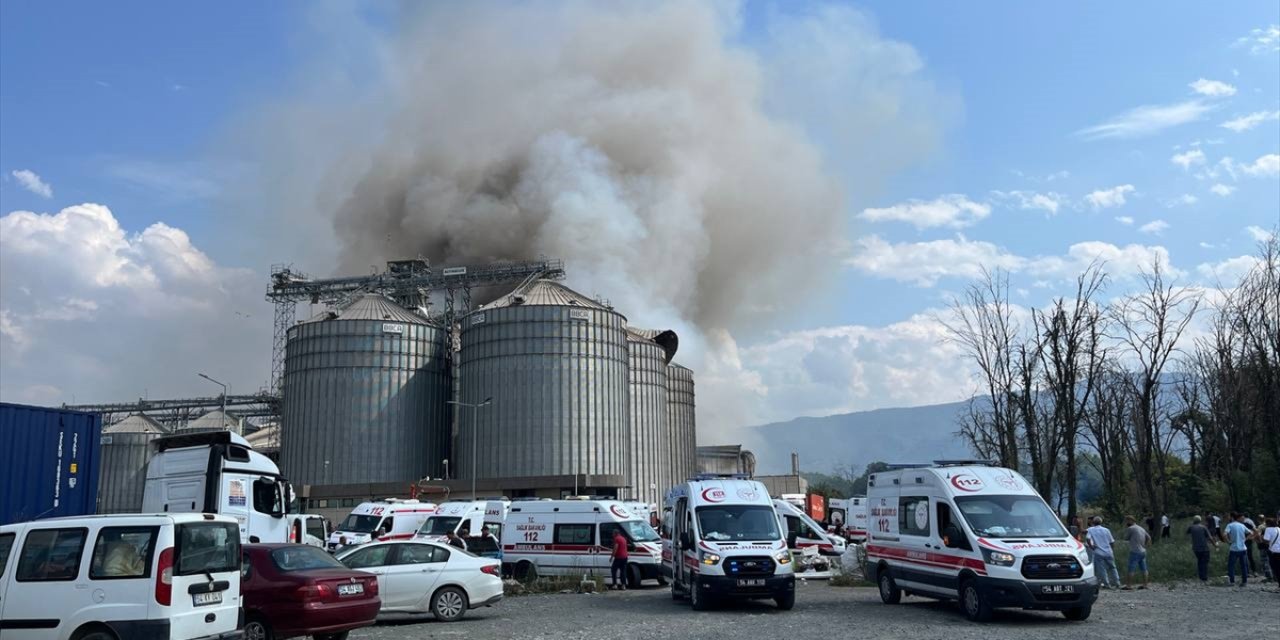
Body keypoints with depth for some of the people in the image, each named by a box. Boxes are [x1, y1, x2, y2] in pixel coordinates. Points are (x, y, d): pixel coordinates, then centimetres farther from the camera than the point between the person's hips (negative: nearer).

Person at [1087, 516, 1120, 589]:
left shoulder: (1090, 530, 1)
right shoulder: (1106, 530, 6)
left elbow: (1088, 539, -16)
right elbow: (1112, 541, 6)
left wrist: (1091, 546, -2)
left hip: (1098, 553, -3)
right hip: (1108, 552, 3)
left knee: (1102, 569, 2)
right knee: (1112, 568, 16)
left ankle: (1107, 584, 1)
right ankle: (1117, 583, 18)